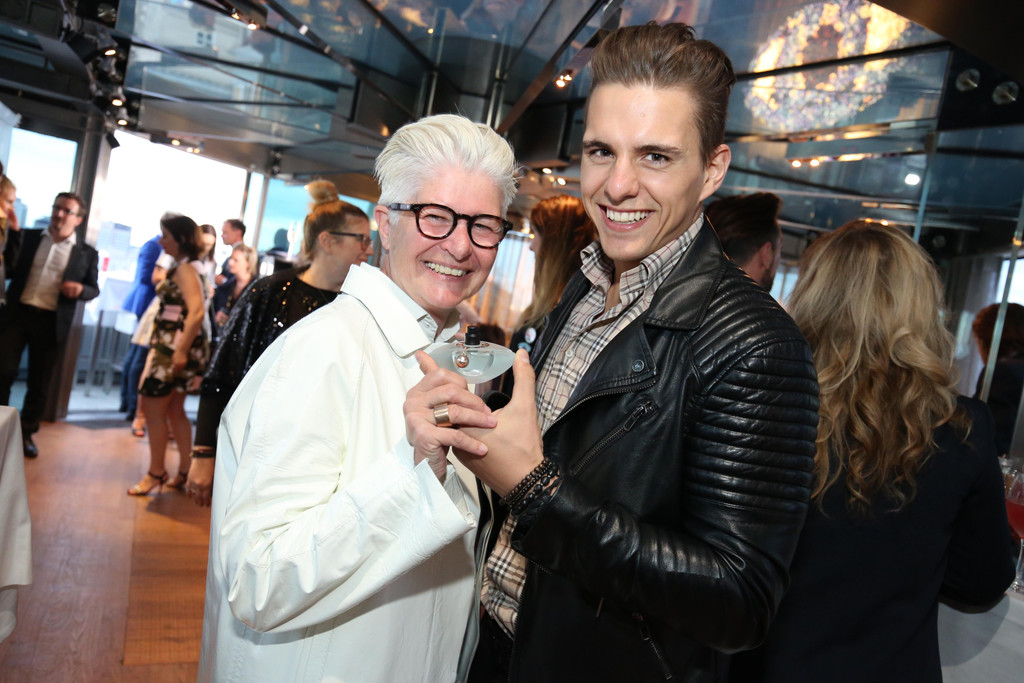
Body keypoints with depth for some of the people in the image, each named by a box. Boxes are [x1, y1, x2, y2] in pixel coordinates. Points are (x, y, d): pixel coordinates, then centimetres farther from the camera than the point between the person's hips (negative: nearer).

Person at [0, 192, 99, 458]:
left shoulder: (87, 253, 4)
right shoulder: (28, 237, 8)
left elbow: (94, 289, 6)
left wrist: (80, 289, -16)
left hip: (51, 323, -1)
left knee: (40, 383, 7)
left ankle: (26, 433, 22)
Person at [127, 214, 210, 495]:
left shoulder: (185, 269, -15)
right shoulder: (186, 266, 15)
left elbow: (197, 312, -25)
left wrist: (181, 352, -27)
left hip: (176, 347, -10)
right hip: (169, 345, 10)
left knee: (153, 406, -2)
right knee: (174, 409, 15)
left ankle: (156, 472, 10)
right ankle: (185, 470, 23)